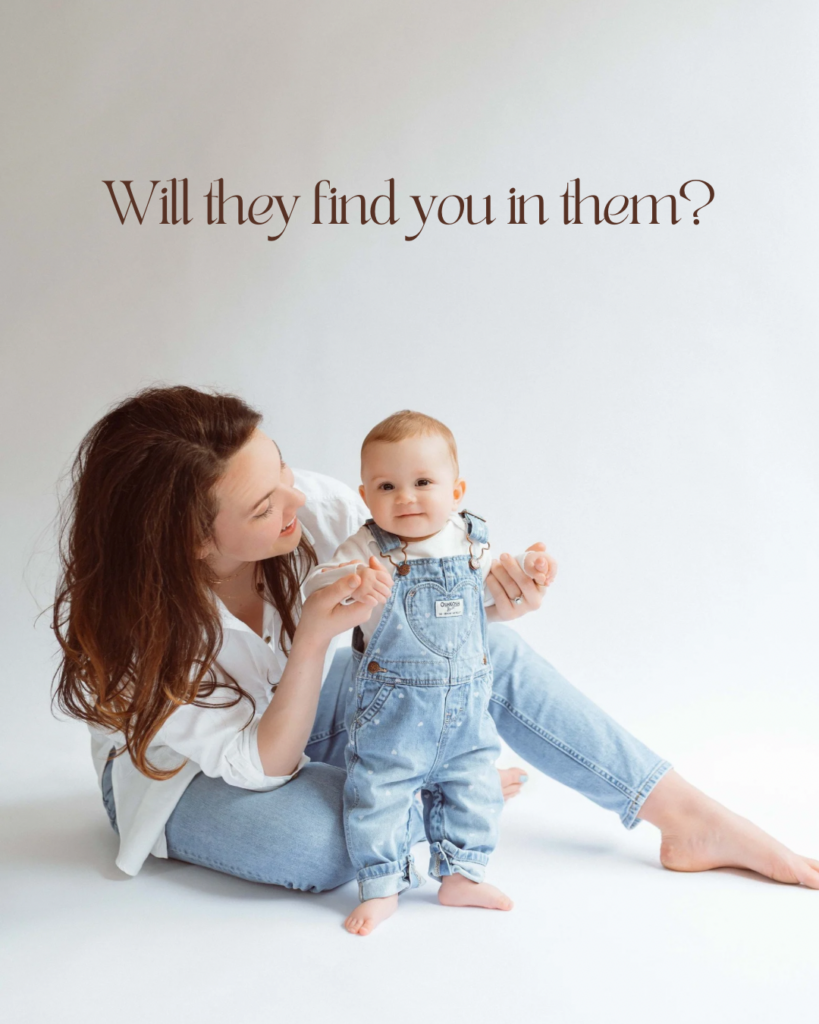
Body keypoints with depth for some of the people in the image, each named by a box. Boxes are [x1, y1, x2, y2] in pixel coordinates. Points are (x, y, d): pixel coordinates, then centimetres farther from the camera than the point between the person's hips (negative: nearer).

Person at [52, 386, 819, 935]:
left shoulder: (313, 507, -27)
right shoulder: (128, 622, -34)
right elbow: (260, 763, -30)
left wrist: (491, 599, -39)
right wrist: (315, 638, -44)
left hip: (286, 715, 4)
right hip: (183, 773, -4)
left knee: (491, 654, -15)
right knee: (323, 837, -38)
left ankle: (695, 822, -6)